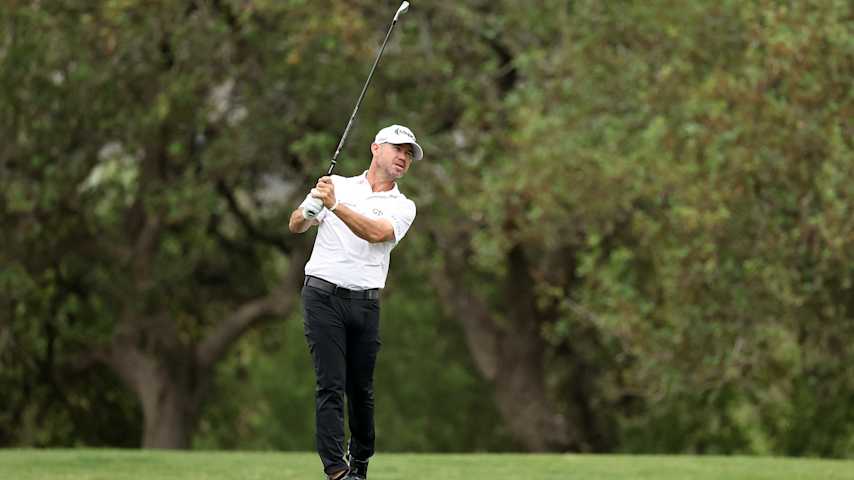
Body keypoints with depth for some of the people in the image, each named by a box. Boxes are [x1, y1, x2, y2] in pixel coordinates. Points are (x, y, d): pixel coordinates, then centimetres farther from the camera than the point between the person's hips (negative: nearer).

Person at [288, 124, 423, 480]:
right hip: (323, 294, -2)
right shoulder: (336, 184, 10)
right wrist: (309, 209, -17)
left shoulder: (403, 207, 9)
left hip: (366, 302, 2)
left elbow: (375, 232, -11)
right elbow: (296, 226, 6)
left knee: (362, 389, 6)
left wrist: (335, 205, -23)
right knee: (331, 386, -9)